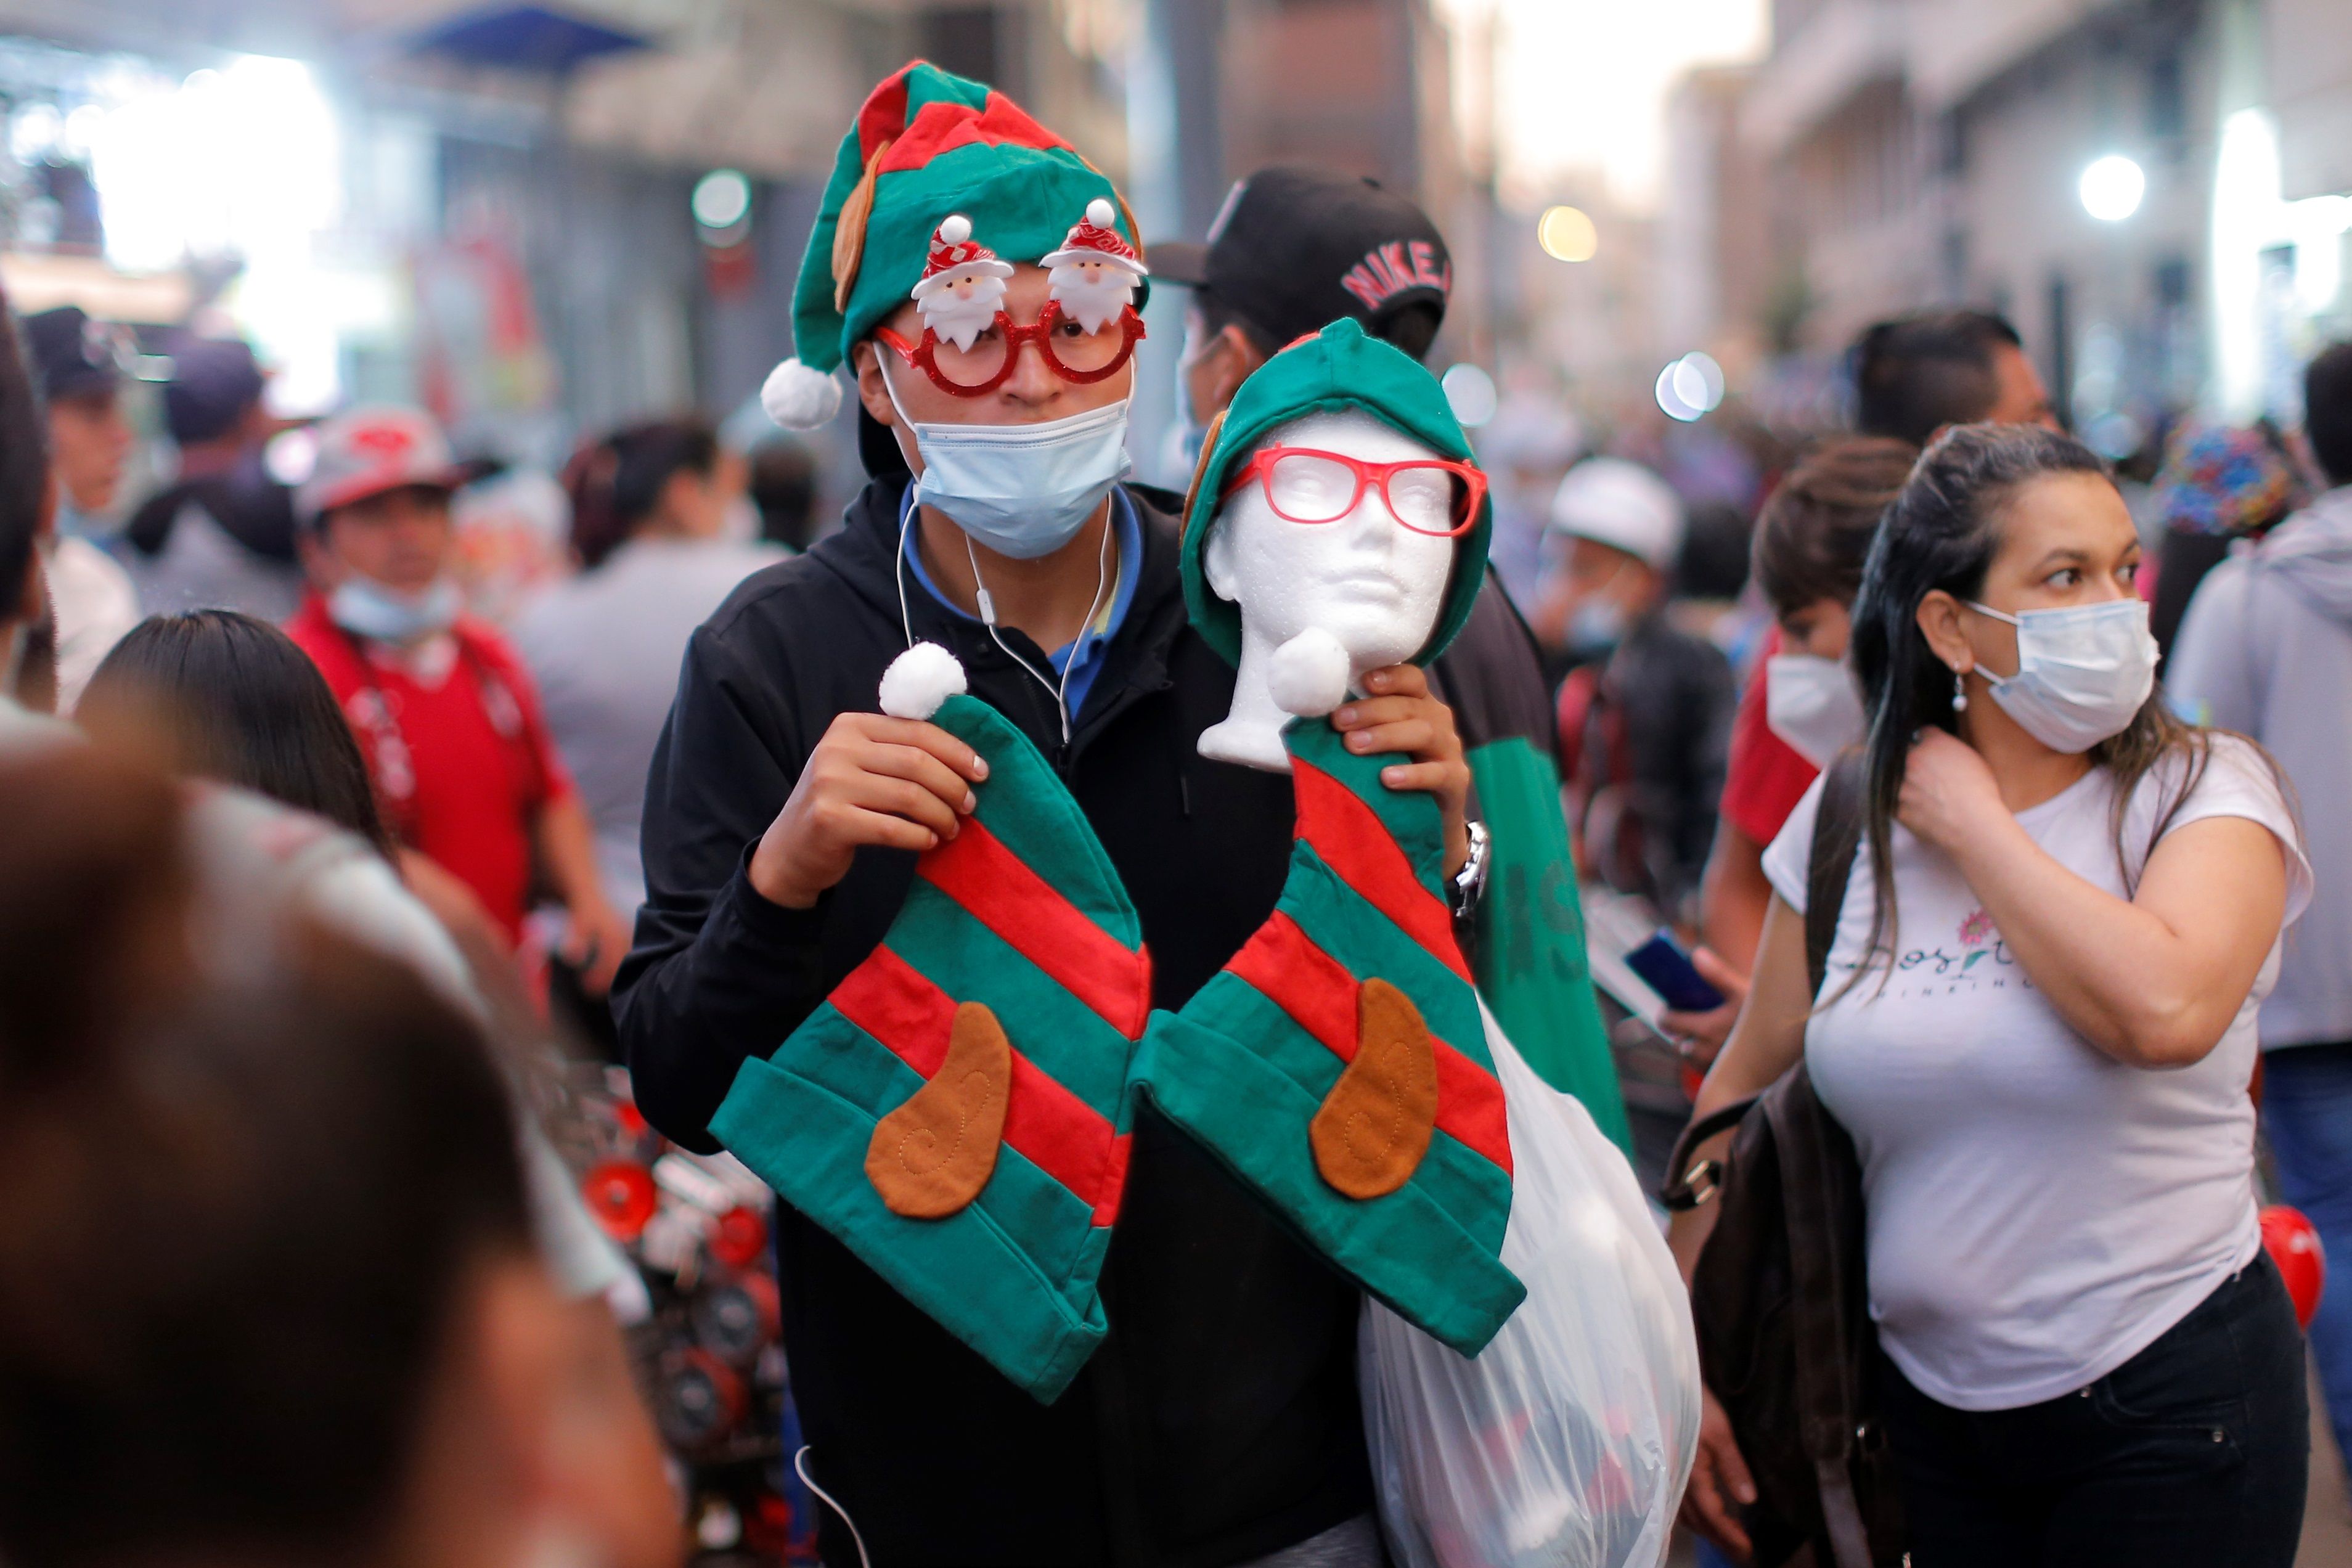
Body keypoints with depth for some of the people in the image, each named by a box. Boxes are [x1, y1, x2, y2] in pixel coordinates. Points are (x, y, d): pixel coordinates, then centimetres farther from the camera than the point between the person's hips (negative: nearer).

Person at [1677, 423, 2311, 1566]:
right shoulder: (1848, 817, 0)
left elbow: (2165, 1010, -30)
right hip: (1931, 1404, 3)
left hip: (2168, 1400, -3)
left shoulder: (2204, 790, -9)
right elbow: (1744, 1089, 7)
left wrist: (1975, 826, -17)